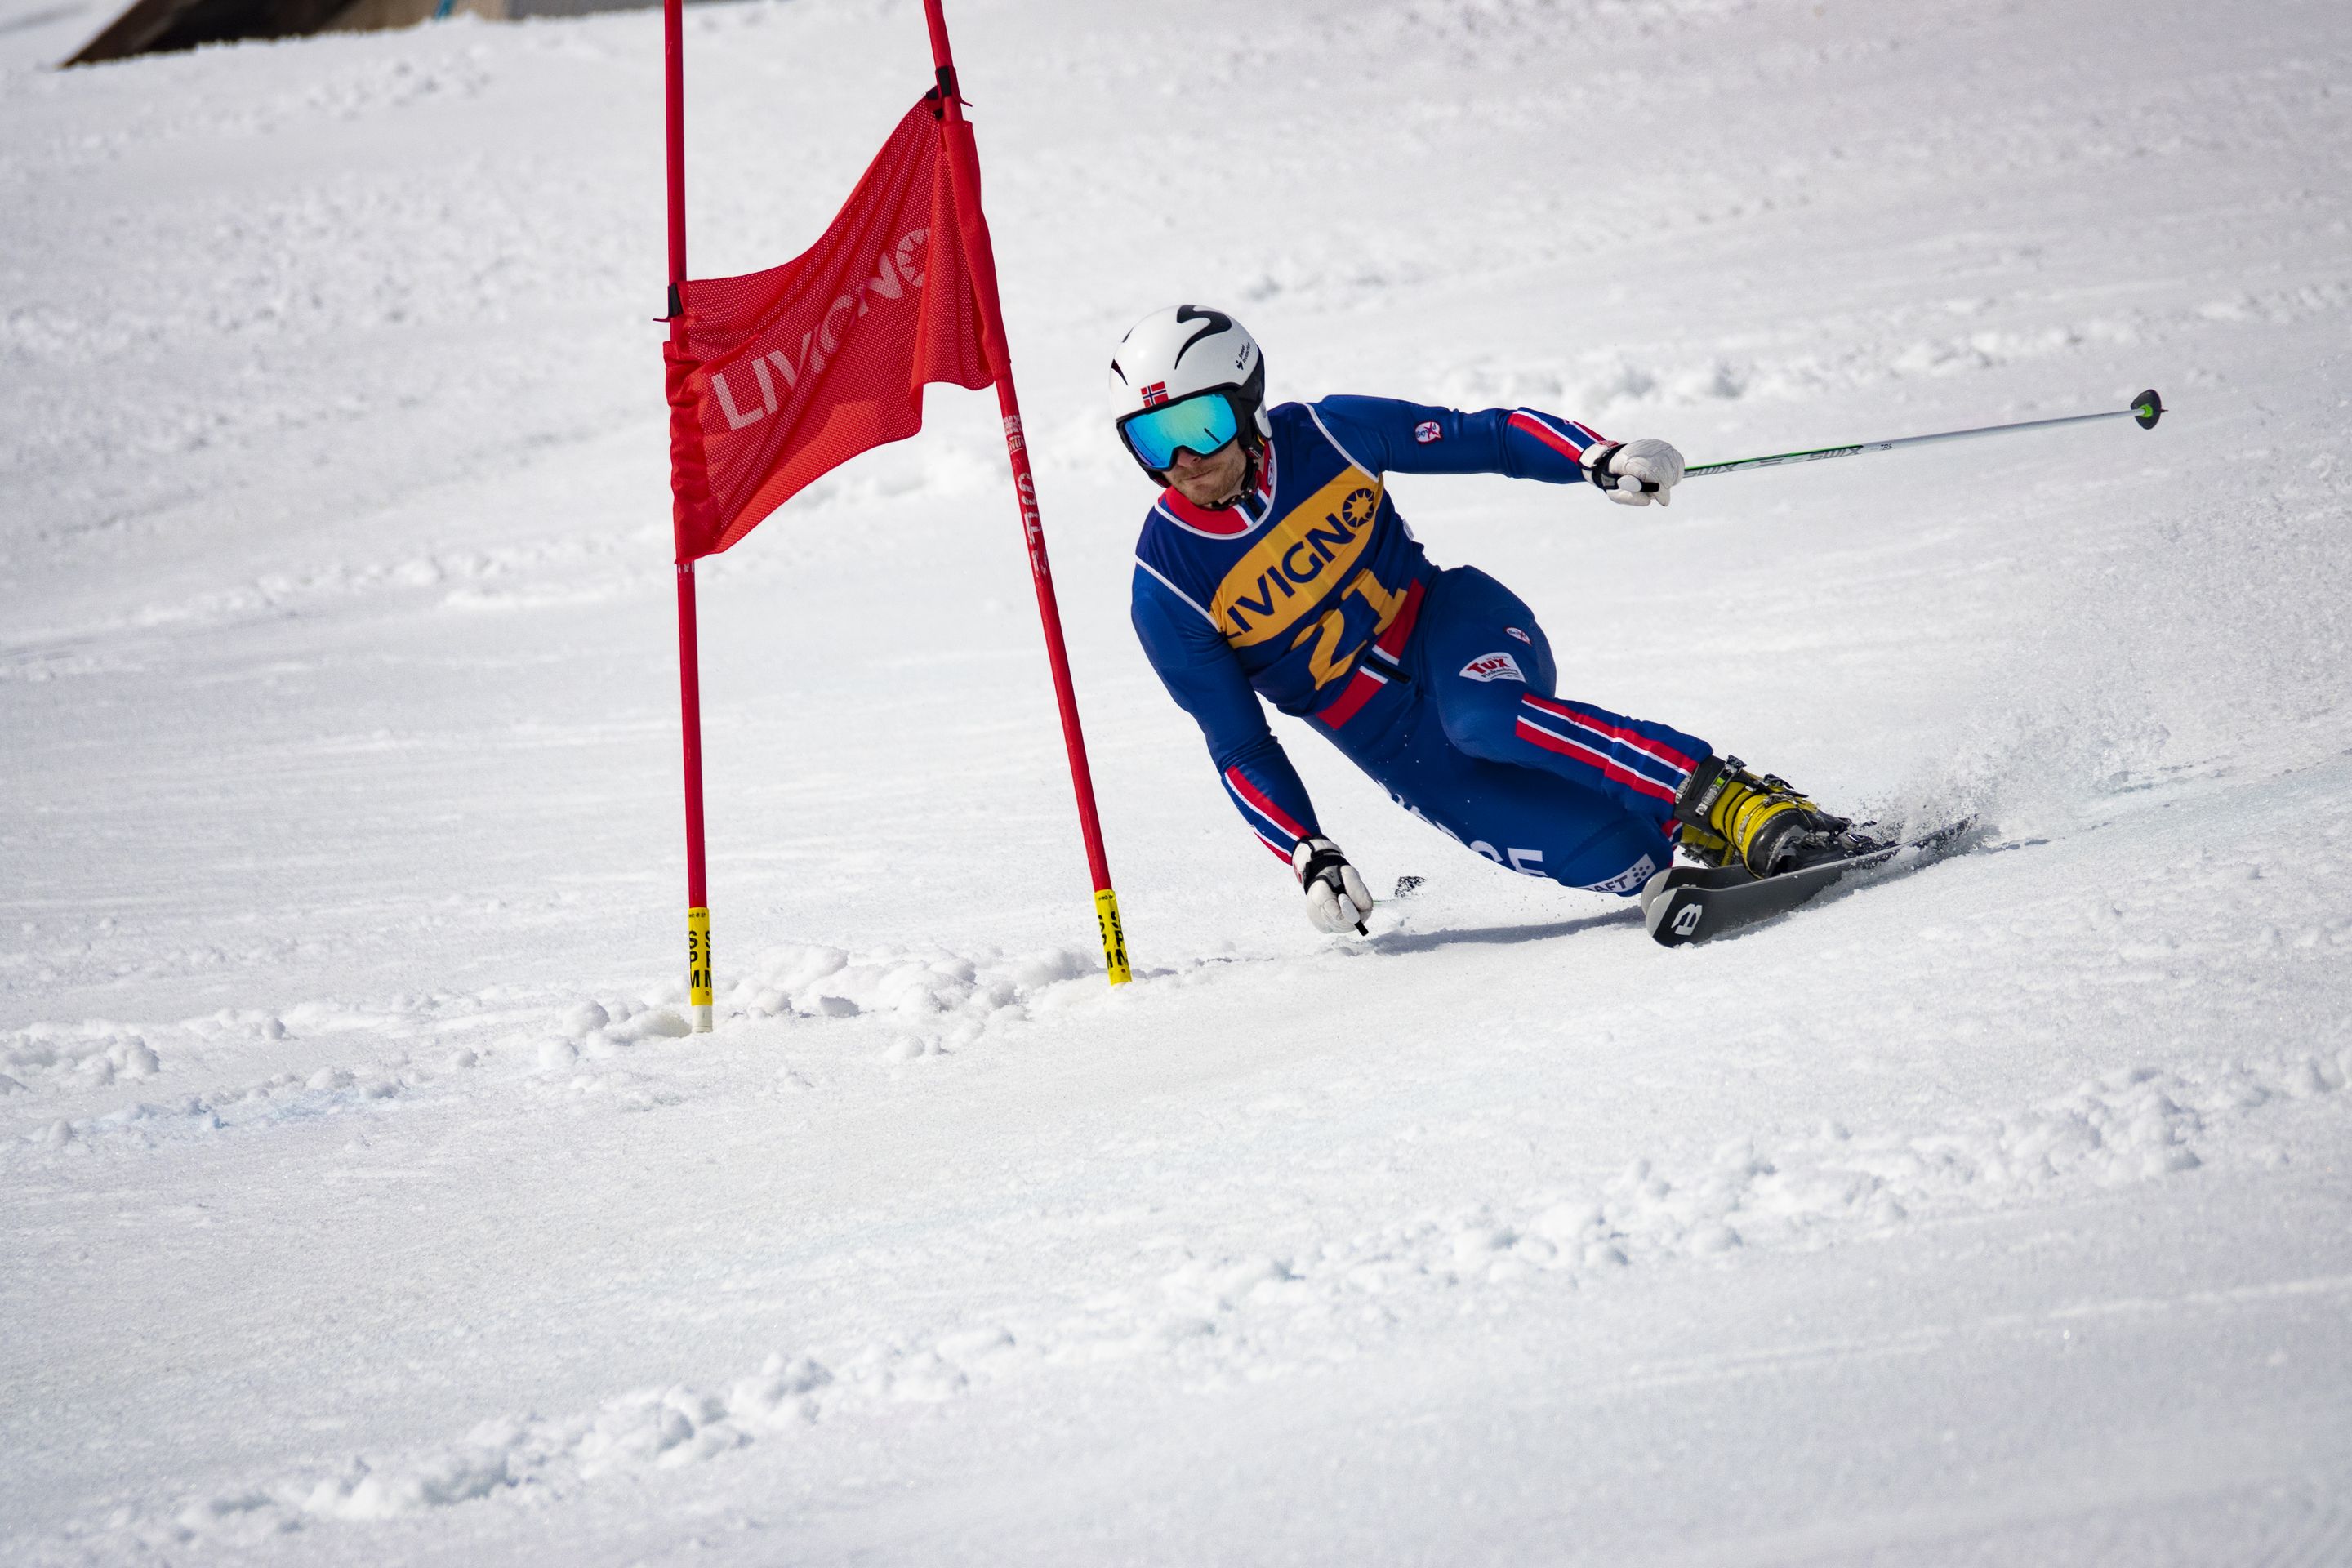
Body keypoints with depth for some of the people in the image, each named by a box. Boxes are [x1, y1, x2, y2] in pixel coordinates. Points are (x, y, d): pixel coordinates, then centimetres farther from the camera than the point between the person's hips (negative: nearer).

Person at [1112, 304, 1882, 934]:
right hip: (1399, 750, 0)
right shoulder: (1167, 592, -12)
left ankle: (1747, 805, -31)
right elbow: (1240, 751, -5)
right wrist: (1309, 859, -18)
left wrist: (1600, 459, -18)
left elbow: (1489, 436, -1)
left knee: (1484, 715, -37)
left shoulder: (1328, 436, -10)